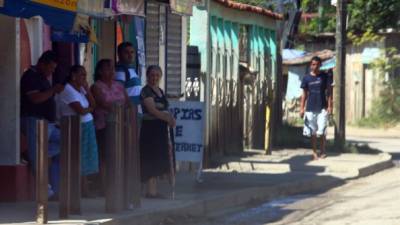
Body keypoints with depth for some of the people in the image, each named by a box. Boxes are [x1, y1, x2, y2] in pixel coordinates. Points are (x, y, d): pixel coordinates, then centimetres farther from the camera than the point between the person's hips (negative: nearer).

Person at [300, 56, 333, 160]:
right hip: (310, 108, 2)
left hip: (322, 108, -2)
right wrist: (301, 108, 2)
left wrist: (329, 106, -6)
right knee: (312, 132, 6)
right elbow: (304, 94, 8)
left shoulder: (325, 77, 0)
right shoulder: (306, 78, 4)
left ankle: (322, 151, 6)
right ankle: (314, 152, 14)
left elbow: (329, 92, 3)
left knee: (321, 131, -6)